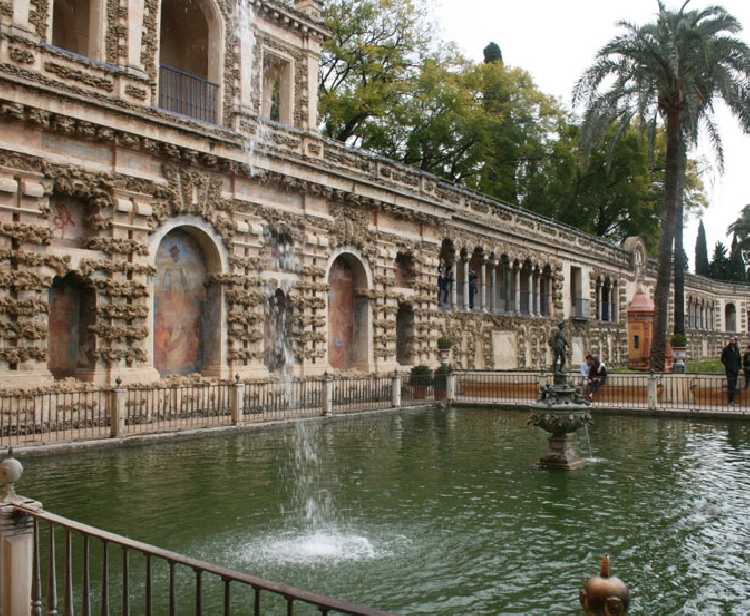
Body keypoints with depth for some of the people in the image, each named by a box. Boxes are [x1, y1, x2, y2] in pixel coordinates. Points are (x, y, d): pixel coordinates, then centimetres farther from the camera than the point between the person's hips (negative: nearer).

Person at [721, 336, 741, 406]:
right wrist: (729, 367, -13)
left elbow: (738, 359, 20)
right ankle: (730, 401, -8)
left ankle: (732, 401, 13)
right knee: (731, 385, -10)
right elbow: (723, 360, -6)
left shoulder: (736, 349, 12)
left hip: (735, 370, 6)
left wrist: (738, 368, 9)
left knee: (734, 385, 7)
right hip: (729, 370, -6)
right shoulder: (726, 349, -4)